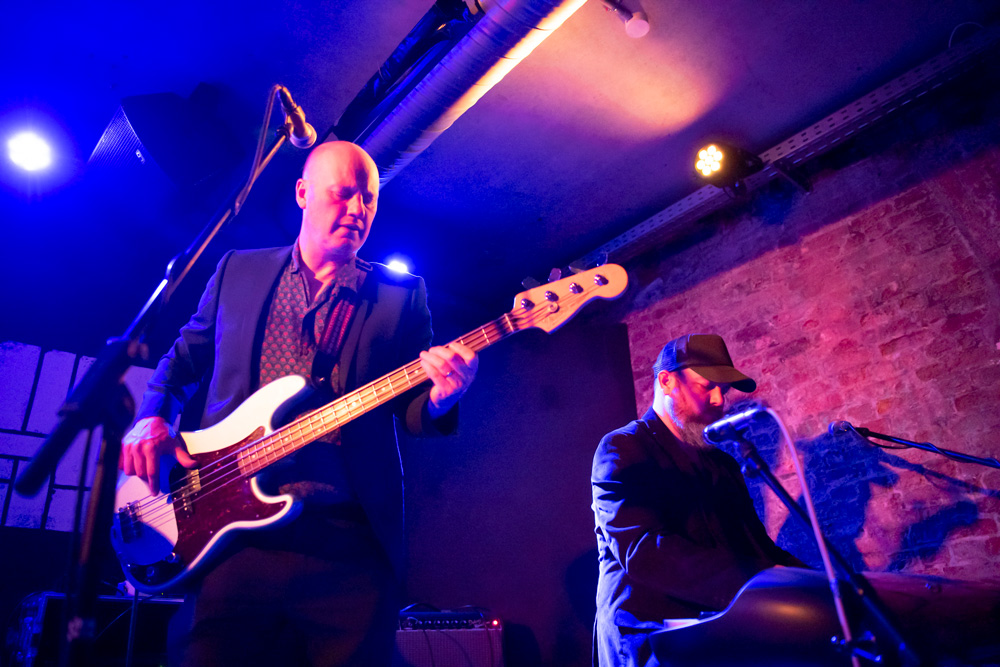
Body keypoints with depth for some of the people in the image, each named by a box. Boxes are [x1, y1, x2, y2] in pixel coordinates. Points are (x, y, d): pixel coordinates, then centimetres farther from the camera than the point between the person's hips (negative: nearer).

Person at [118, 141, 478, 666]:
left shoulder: (401, 294, 7)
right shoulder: (237, 269, 13)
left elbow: (410, 409, 4)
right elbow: (184, 358, 20)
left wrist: (439, 399, -19)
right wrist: (152, 418, 1)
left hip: (349, 543, -1)